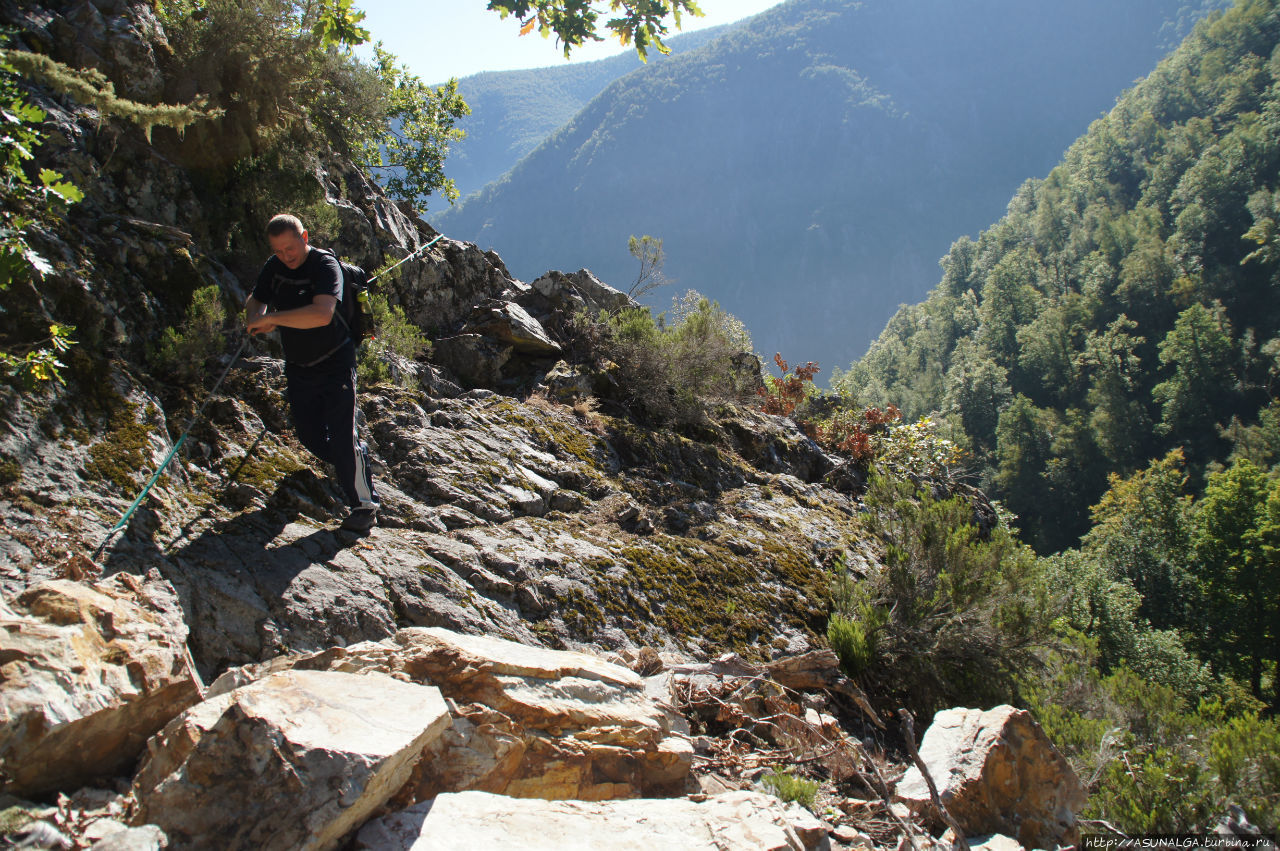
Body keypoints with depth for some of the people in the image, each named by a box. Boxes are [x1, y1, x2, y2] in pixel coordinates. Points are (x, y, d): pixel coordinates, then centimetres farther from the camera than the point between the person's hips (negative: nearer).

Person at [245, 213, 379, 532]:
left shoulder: (325, 265, -20)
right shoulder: (274, 267, 3)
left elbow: (322, 314, -36)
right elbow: (254, 302, 12)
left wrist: (271, 318, -32)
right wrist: (258, 317, -13)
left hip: (335, 364, -7)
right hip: (298, 368, 7)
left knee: (342, 435, -11)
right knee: (310, 437, 10)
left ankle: (364, 504, -2)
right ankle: (357, 459, 36)